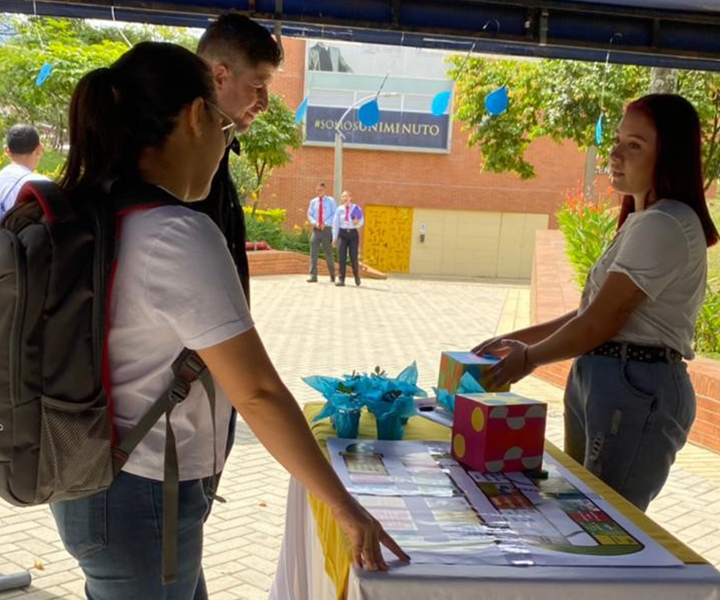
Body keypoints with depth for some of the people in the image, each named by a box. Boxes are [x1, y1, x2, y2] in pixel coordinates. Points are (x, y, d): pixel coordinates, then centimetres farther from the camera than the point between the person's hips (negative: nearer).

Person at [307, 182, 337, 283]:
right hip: (316, 229, 2)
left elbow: (334, 214, -4)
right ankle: (313, 276, -10)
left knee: (328, 253, 5)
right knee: (313, 253, -9)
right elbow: (310, 214, 12)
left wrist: (325, 223, -16)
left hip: (327, 229, -2)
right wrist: (315, 223, -8)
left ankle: (332, 275, 24)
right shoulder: (313, 201, 10)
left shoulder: (330, 201, 0)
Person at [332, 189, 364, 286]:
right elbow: (335, 224, 4)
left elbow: (361, 222, 3)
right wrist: (334, 237, 1)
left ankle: (356, 275, 25)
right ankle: (341, 279, -4)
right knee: (341, 257, -7)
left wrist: (357, 222, -21)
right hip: (342, 234, 1)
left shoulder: (356, 208, 0)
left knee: (353, 257, -3)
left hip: (353, 234, -1)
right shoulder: (339, 209, 2)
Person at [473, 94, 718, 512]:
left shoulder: (665, 226, -17)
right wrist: (519, 340, 10)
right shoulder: (642, 221, 15)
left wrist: (529, 358, -2)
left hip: (637, 389, -10)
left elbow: (601, 322, -16)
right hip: (602, 379, 10)